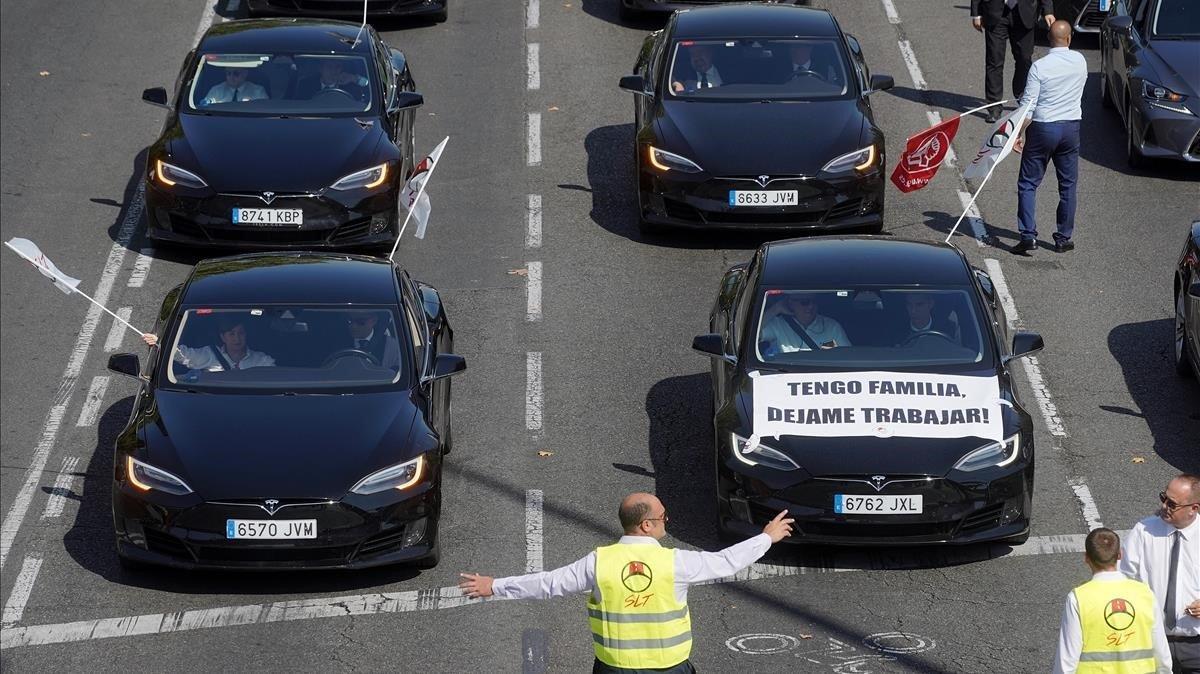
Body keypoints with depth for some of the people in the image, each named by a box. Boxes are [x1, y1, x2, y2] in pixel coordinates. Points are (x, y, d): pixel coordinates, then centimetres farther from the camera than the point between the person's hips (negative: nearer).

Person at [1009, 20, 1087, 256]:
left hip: (1043, 128, -3)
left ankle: (1028, 235, -6)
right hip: (1071, 127, 3)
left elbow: (1028, 105, -14)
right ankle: (1064, 238, 15)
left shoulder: (1040, 67, -13)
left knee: (1028, 184, 4)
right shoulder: (1080, 61, -2)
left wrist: (1019, 134, -8)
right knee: (1068, 185, 13)